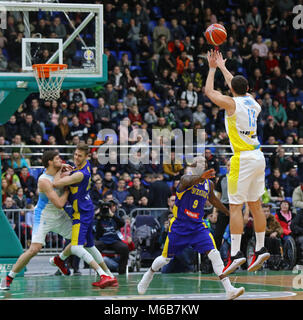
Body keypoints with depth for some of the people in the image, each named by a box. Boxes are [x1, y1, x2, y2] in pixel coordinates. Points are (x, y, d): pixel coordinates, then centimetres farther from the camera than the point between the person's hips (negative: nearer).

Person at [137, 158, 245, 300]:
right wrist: (201, 177, -62)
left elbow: (213, 199, 27)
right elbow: (189, 181, -40)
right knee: (165, 258, 11)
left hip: (198, 226, 4)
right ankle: (149, 275, 43)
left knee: (214, 253, -17)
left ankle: (229, 289, -23)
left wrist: (228, 212, 34)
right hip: (179, 226, -4)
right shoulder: (186, 178, -13)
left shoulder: (209, 184, 6)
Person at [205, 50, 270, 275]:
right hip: (258, 157, 7)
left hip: (243, 159, -7)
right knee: (255, 205, 14)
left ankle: (236, 254, -13)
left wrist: (212, 69, 20)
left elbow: (209, 91, 7)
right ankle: (261, 250, 17)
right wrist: (222, 67, 41)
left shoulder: (232, 103, -9)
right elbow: (240, 87, 31)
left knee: (235, 206, -7)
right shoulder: (252, 102, 10)